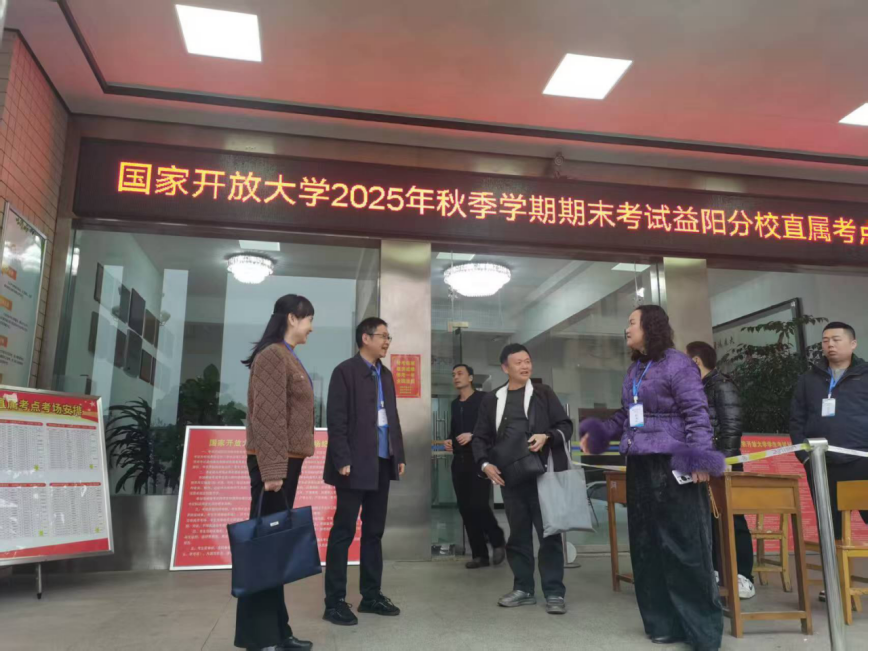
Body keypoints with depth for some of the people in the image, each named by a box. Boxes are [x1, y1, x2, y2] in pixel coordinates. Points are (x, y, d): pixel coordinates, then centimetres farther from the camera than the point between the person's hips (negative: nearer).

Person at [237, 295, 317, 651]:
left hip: (288, 460, 9)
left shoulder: (288, 358, 16)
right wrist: (271, 469, -21)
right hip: (273, 462, -9)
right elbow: (268, 416, -19)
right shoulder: (272, 356, -12)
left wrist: (285, 465, 13)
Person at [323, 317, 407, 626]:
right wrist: (343, 460, -17)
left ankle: (371, 595, 23)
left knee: (374, 532, 13)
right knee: (343, 532, 0)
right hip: (356, 464, -7)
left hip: (382, 463, 7)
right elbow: (336, 420, -12)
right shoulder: (345, 371, -6)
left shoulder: (386, 375, 15)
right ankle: (335, 601, 9)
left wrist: (399, 455, 11)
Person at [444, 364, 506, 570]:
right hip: (459, 461, 6)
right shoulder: (454, 404, 17)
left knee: (478, 505, -13)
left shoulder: (483, 399, -1)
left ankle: (498, 541, 12)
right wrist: (449, 441, 6)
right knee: (465, 508, 3)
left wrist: (472, 436, -21)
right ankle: (479, 554, 12)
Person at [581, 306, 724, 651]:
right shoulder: (635, 369, 17)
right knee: (646, 545, 12)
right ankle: (664, 621, 24)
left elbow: (696, 413, -14)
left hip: (671, 465, -9)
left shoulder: (677, 363, -8)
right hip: (640, 465, 9)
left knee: (683, 546, -4)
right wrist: (599, 434, 20)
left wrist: (699, 457, -22)